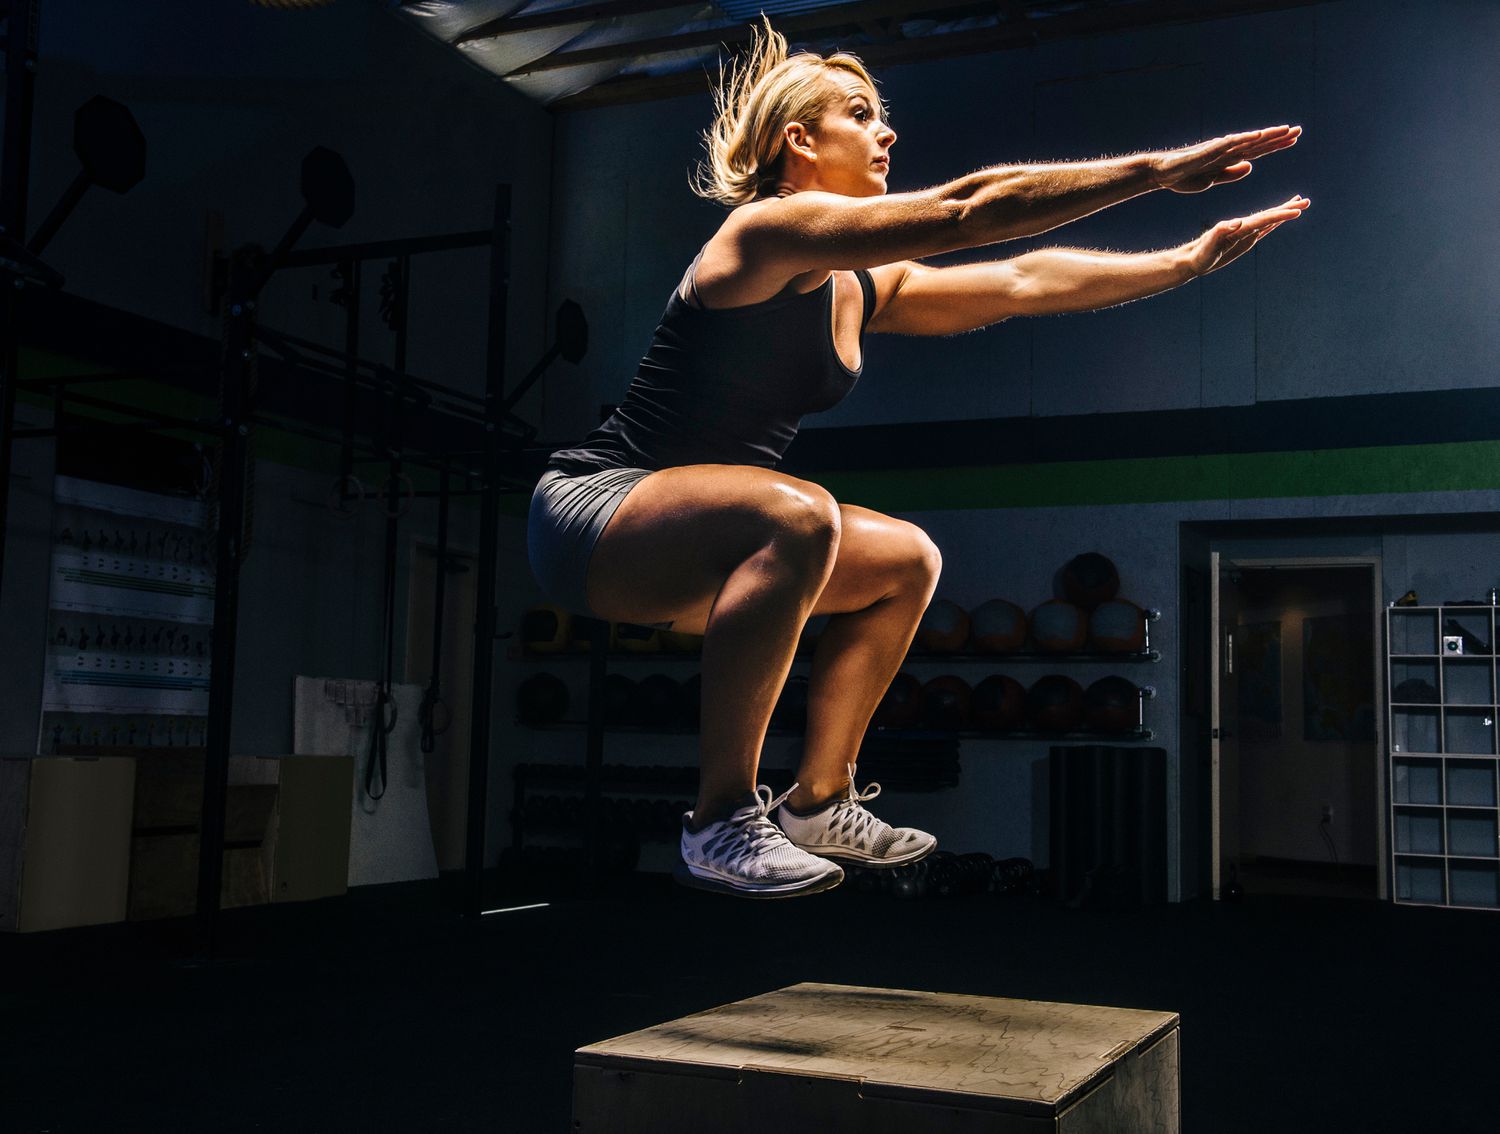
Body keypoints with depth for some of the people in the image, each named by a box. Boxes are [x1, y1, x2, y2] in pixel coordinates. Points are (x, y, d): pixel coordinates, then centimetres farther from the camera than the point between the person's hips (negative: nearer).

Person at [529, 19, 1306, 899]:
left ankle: (818, 805, 14)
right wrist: (1157, 169, -20)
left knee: (908, 562, 12)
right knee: (796, 517, -36)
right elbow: (968, 210, -22)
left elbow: (1024, 280, 11)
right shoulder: (767, 231, -15)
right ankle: (722, 824, -25)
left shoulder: (863, 290, 12)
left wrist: (1189, 262, 9)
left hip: (677, 542, 10)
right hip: (592, 514, -10)